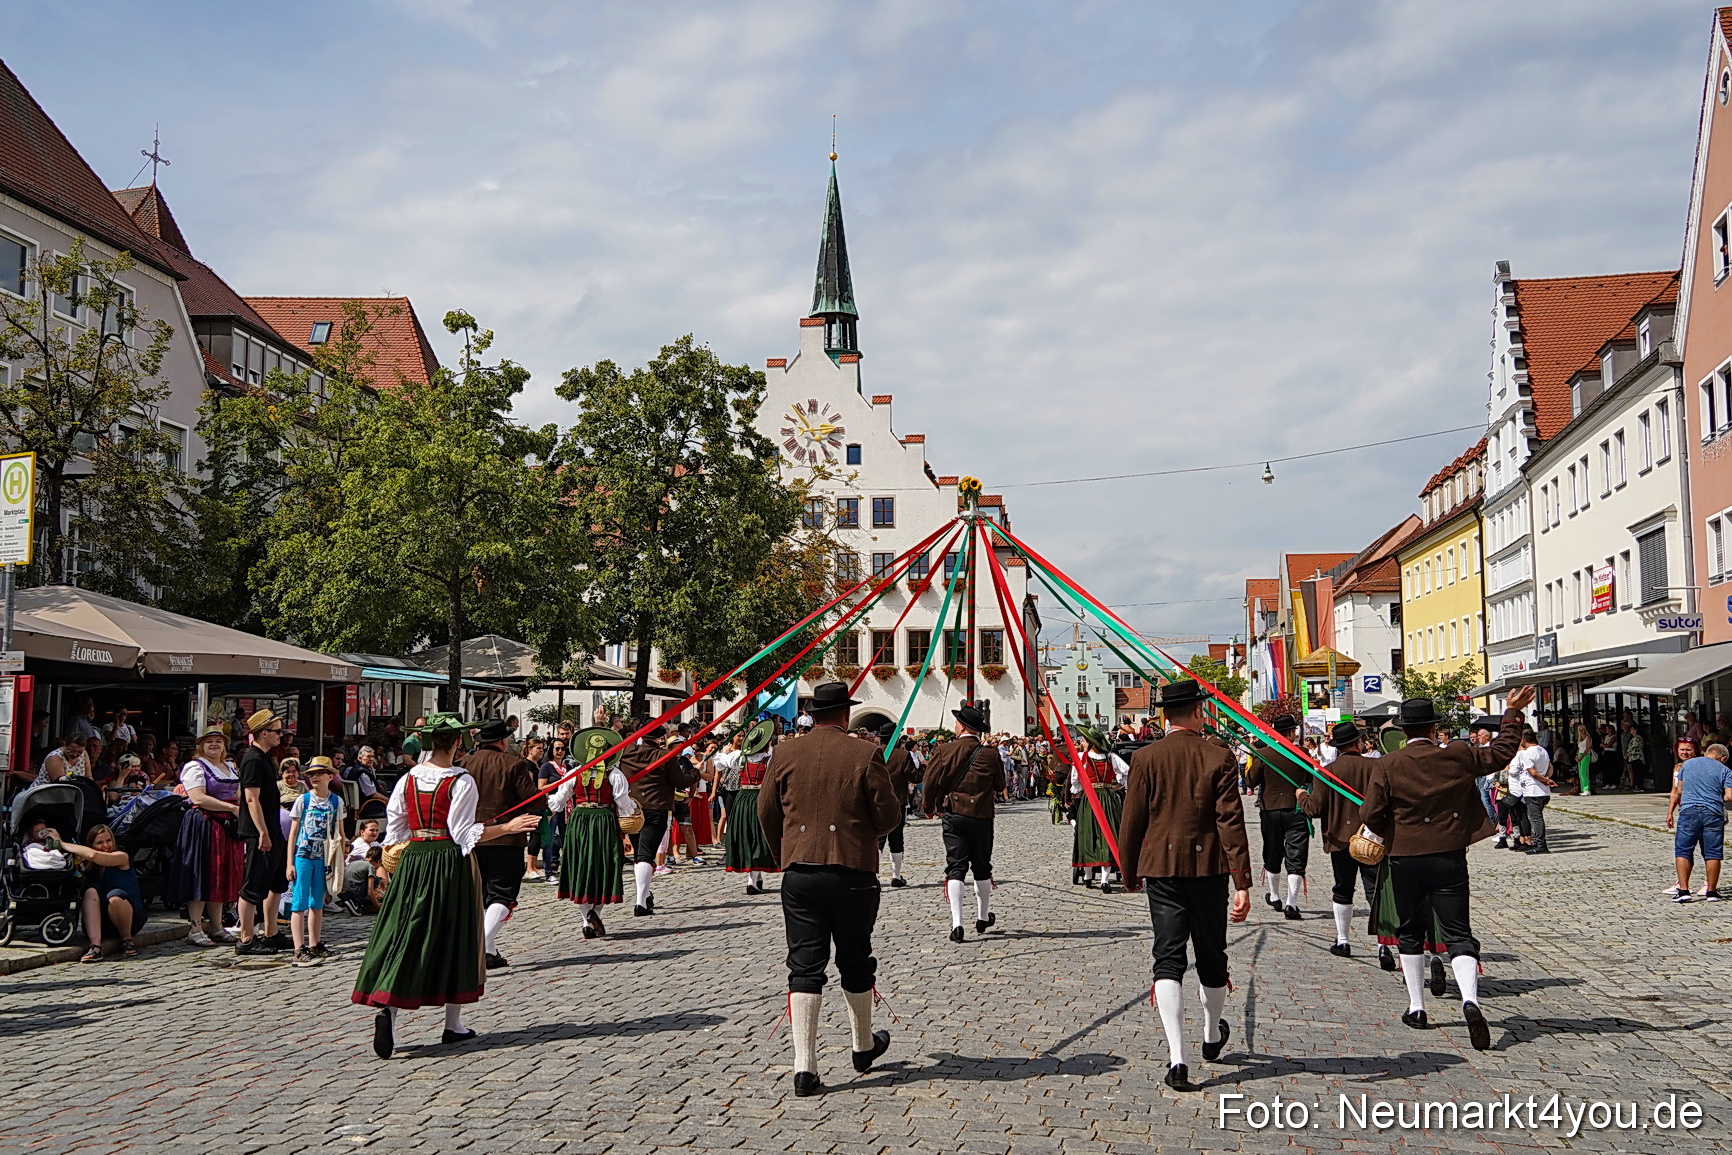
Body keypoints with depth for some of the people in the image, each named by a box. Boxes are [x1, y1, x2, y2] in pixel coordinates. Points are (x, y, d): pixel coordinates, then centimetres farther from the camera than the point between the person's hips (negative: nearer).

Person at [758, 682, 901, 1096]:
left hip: (799, 872, 1)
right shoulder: (866, 754, -6)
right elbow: (887, 814, -5)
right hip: (853, 872, -1)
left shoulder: (785, 754, 1)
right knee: (855, 964, 16)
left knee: (805, 968, 3)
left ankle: (804, 1067, -4)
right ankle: (864, 1047, 34)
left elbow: (766, 811, 7)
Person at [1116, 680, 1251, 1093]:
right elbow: (1231, 822, -9)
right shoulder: (1220, 757, -5)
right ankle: (1213, 1037, 39)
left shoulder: (1146, 758, -3)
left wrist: (1131, 875, 12)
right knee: (1212, 955, 17)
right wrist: (1243, 883, -8)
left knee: (1168, 959, -2)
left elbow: (1131, 822, -1)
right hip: (1209, 868, 0)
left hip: (1161, 867, 0)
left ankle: (1177, 1058, -15)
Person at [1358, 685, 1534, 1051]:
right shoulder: (1458, 757, -2)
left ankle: (1416, 1008, 21)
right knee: (1458, 934, 0)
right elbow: (1501, 753, 12)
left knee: (1411, 934, 16)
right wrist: (1513, 714, 22)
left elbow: (1371, 815, -11)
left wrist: (1380, 834, 11)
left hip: (1405, 859, 0)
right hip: (1449, 858, 0)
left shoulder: (1387, 765, -8)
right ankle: (1470, 999, -23)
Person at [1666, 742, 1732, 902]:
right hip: (1713, 813, -1)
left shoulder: (1687, 764, 14)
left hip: (1689, 811, 1)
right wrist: (1717, 798, 18)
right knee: (1712, 853, 7)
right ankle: (1711, 892, 10)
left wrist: (1670, 813, 22)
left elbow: (1677, 791, 16)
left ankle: (1683, 890, -4)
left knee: (1683, 851, 4)